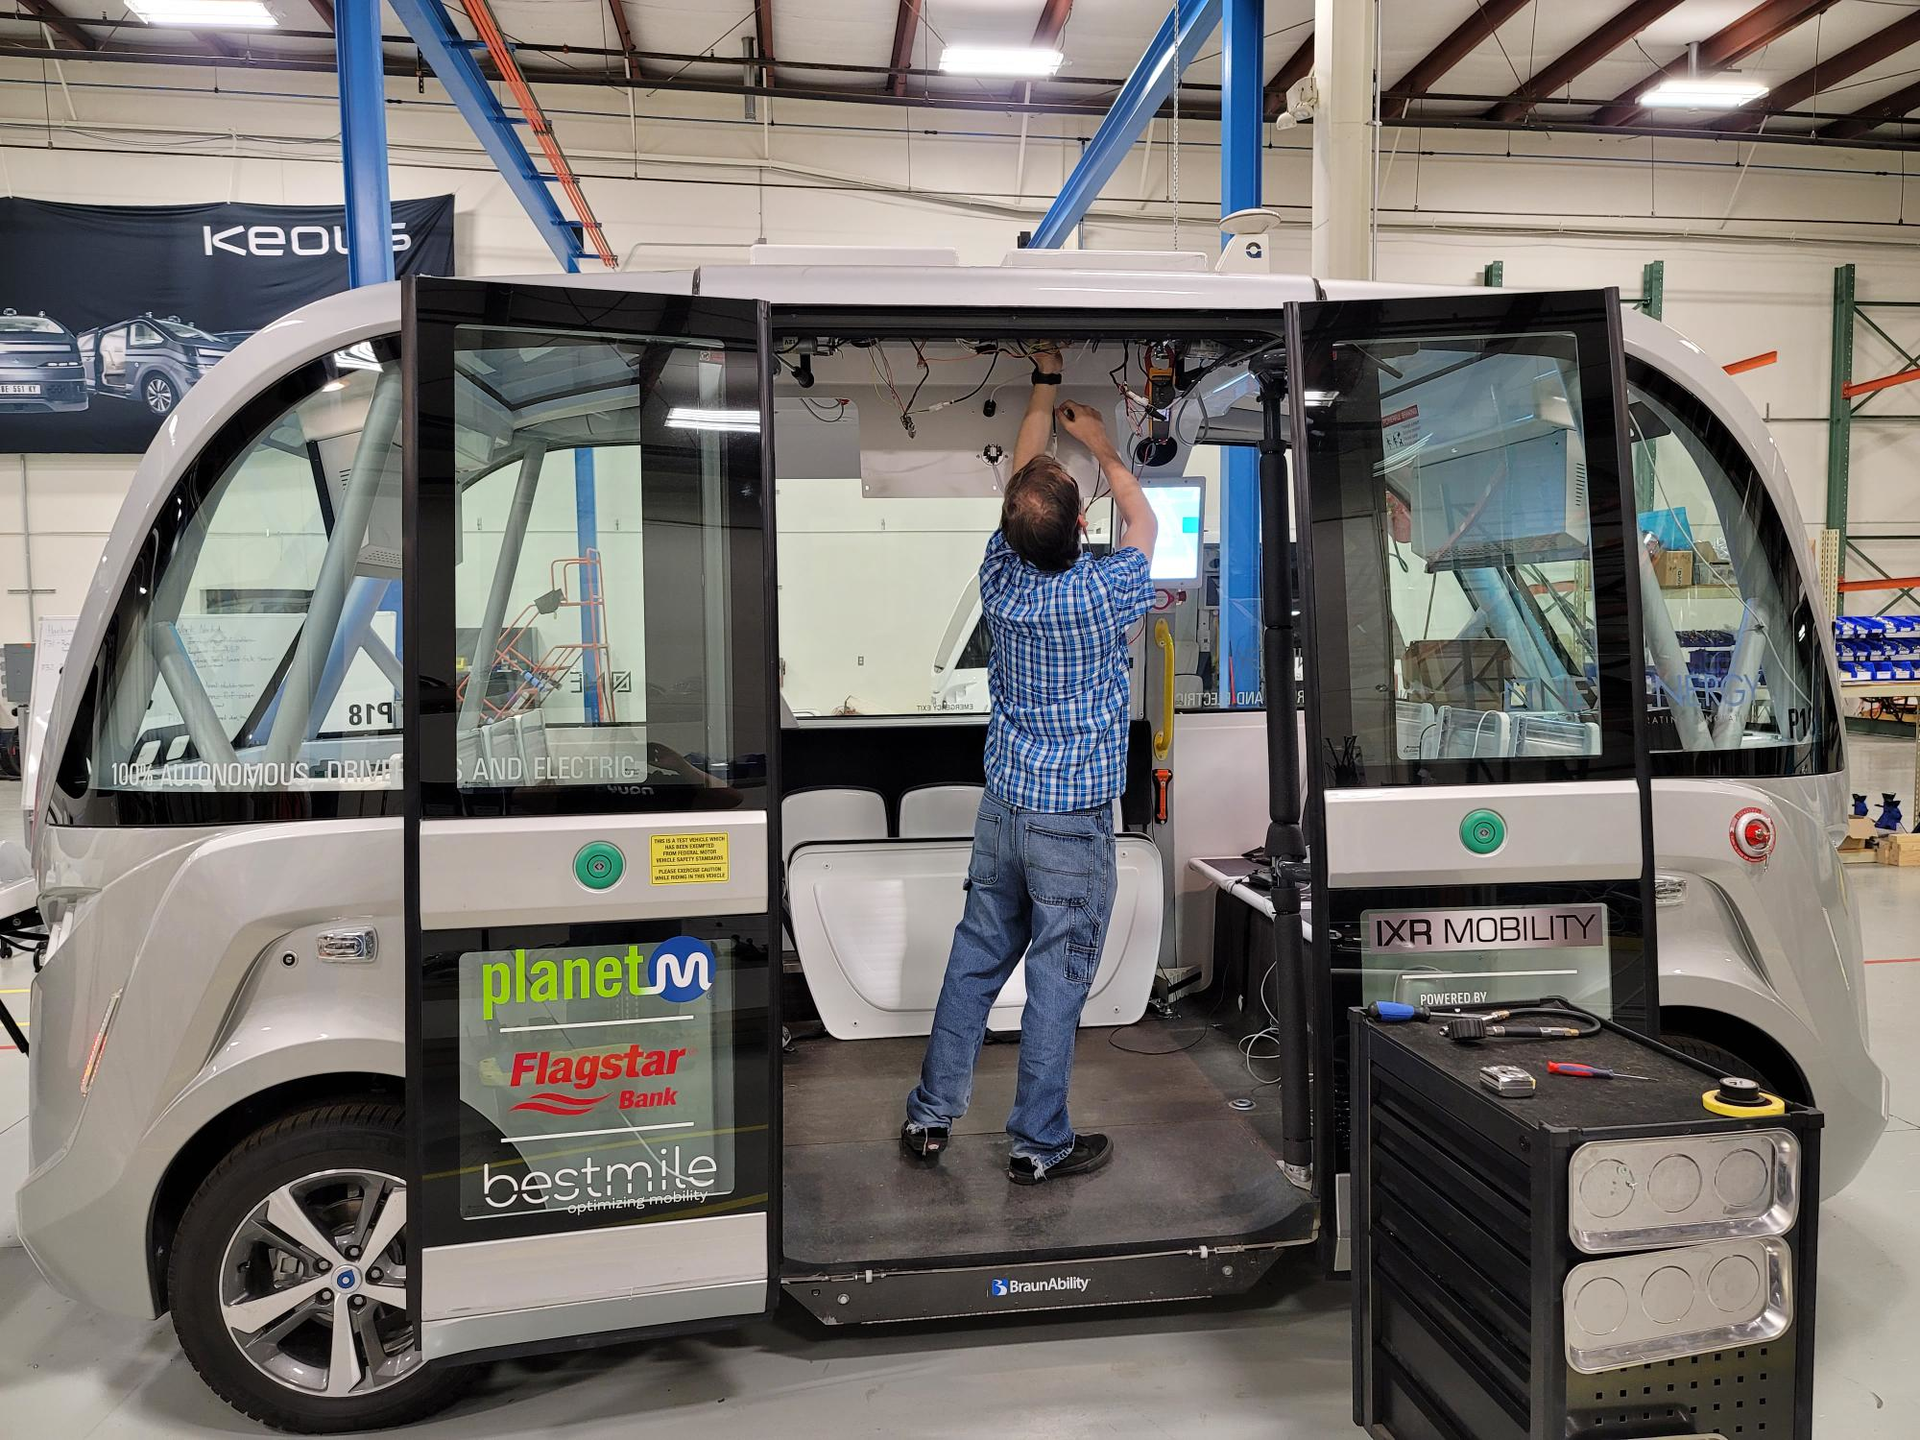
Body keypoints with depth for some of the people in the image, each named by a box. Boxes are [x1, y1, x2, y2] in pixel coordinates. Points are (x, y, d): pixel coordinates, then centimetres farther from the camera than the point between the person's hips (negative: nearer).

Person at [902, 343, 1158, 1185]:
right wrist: (1100, 445, 15)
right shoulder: (1101, 596, -18)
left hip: (1004, 801, 5)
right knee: (1058, 978, 6)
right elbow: (1143, 527, 4)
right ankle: (1039, 1145, 19)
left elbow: (1021, 478, 9)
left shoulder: (999, 576, -7)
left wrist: (1045, 382, 18)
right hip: (1074, 816, -5)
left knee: (976, 958, 15)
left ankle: (930, 1115, 26)